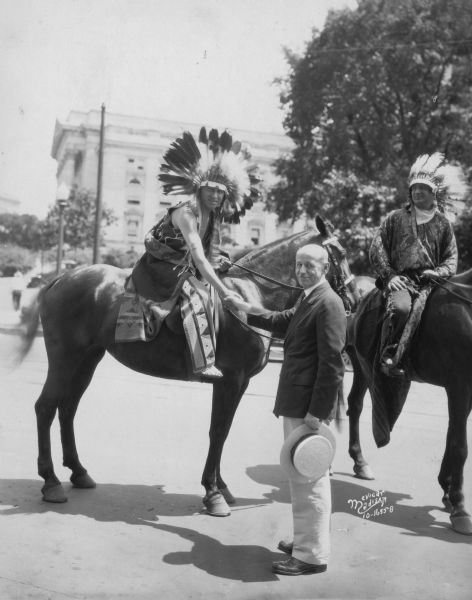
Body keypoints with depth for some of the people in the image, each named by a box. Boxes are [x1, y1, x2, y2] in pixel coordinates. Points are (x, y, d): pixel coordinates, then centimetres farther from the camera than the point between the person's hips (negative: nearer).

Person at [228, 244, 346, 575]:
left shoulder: (328, 303, -16)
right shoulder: (308, 299, 14)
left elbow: (331, 363, -20)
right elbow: (285, 322, 32)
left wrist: (316, 412, -22)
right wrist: (247, 309, 29)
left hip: (308, 405, -10)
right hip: (296, 403, 10)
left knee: (309, 478, 0)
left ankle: (312, 555, 12)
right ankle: (307, 538, 37)